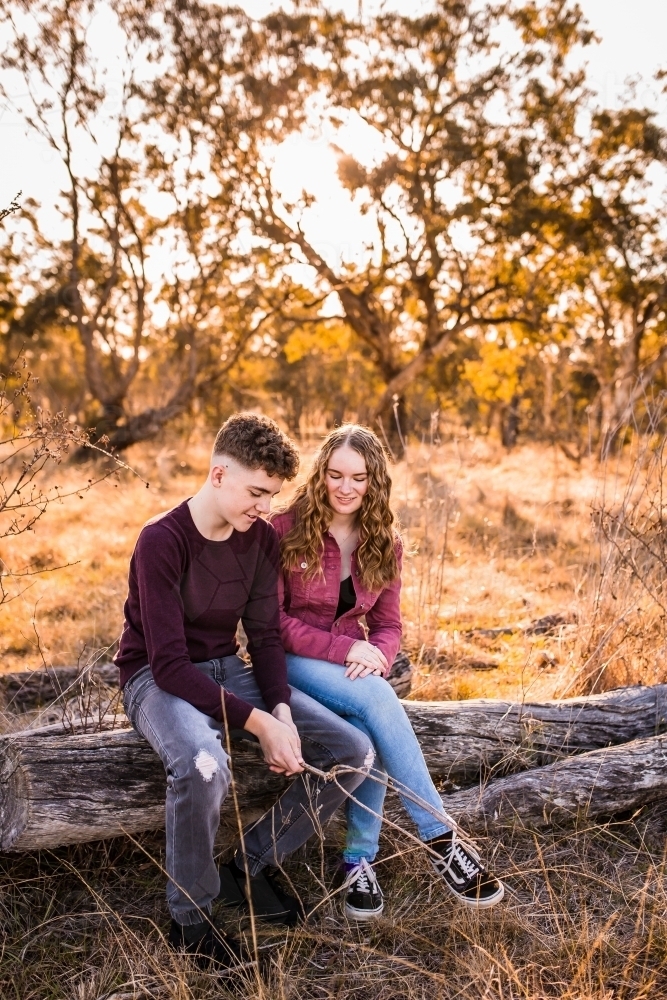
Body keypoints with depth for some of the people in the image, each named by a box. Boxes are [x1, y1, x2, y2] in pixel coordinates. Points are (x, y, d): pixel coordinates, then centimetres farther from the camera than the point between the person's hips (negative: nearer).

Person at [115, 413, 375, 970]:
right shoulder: (162, 542, -21)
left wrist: (282, 711, -17)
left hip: (228, 670, 6)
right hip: (158, 680, -6)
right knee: (204, 765, -40)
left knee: (354, 752, -9)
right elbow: (169, 664, -25)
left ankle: (252, 865, 8)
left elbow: (265, 636, 2)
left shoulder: (262, 538, -1)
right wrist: (258, 723, -30)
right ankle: (190, 919, -13)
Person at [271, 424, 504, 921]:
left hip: (354, 661, 4)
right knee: (377, 700, -32)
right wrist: (345, 649, -20)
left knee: (370, 730, -30)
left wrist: (375, 656, -18)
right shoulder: (286, 531, -10)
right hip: (292, 661, -4)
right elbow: (272, 620, -11)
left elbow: (388, 625, 7)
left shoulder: (385, 544, 4)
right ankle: (441, 839, -26)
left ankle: (361, 859, -15)